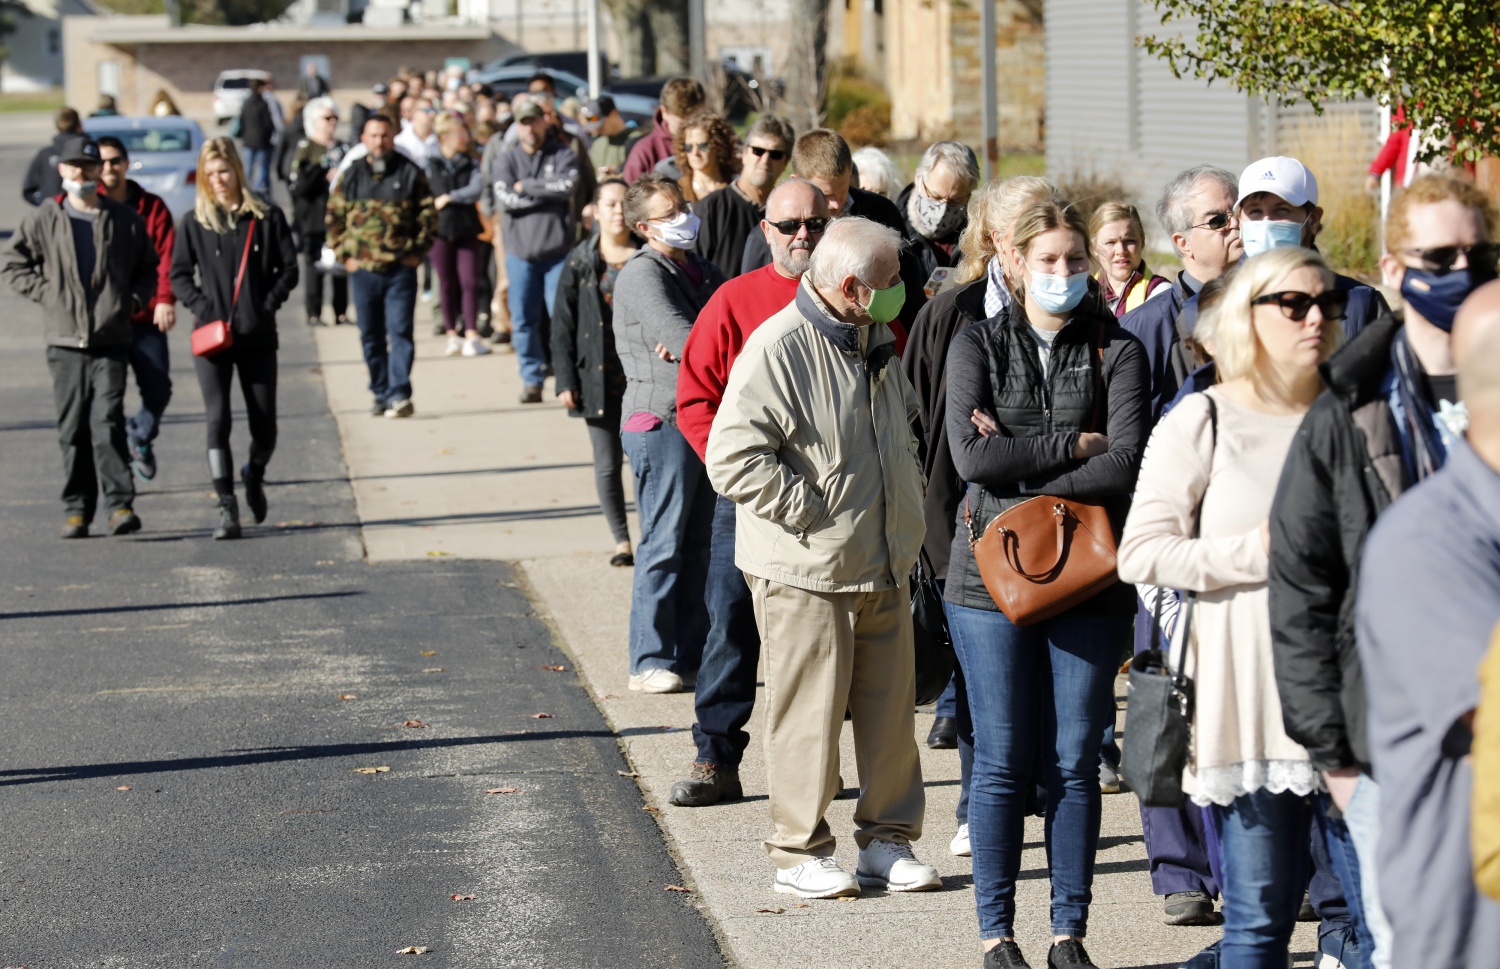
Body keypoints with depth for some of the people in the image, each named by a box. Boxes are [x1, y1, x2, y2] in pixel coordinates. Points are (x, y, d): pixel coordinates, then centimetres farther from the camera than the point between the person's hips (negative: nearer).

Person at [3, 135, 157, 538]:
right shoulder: (43, 220, 5)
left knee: (107, 421, -11)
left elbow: (148, 269, 18)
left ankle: (120, 505, -10)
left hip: (111, 338, -1)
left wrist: (132, 301, 1)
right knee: (73, 427, 3)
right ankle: (77, 509, 11)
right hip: (65, 339, 1)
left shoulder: (124, 219, 7)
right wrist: (48, 294, -1)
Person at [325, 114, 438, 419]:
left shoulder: (410, 173, 2)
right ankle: (381, 394, 16)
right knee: (371, 337, 7)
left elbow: (428, 214, 5)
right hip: (363, 269, 2)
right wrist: (344, 254, 4)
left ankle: (399, 394, -11)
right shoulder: (351, 176, 7)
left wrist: (417, 251, -2)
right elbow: (334, 218, 13)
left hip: (401, 269, -2)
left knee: (400, 332, -8)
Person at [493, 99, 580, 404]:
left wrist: (526, 187, -9)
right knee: (523, 320, 3)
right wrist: (547, 193, -9)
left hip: (558, 250, -2)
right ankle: (532, 379, 11)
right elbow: (504, 198, -7)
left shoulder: (563, 155, 4)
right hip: (520, 251, 2)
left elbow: (567, 185, -15)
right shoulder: (507, 159, 9)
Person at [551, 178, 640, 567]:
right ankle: (621, 539, 17)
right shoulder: (580, 261, 3)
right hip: (597, 377, 1)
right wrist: (566, 380, -2)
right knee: (608, 463, 6)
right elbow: (564, 325, 4)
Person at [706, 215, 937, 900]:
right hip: (806, 572, -8)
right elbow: (733, 459, -21)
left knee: (890, 708, 10)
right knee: (808, 712, 0)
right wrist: (812, 513, -18)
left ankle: (888, 839, 21)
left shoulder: (875, 342, 12)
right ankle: (799, 851, 11)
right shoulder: (778, 349, -16)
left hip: (883, 566, 8)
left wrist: (909, 500, 16)